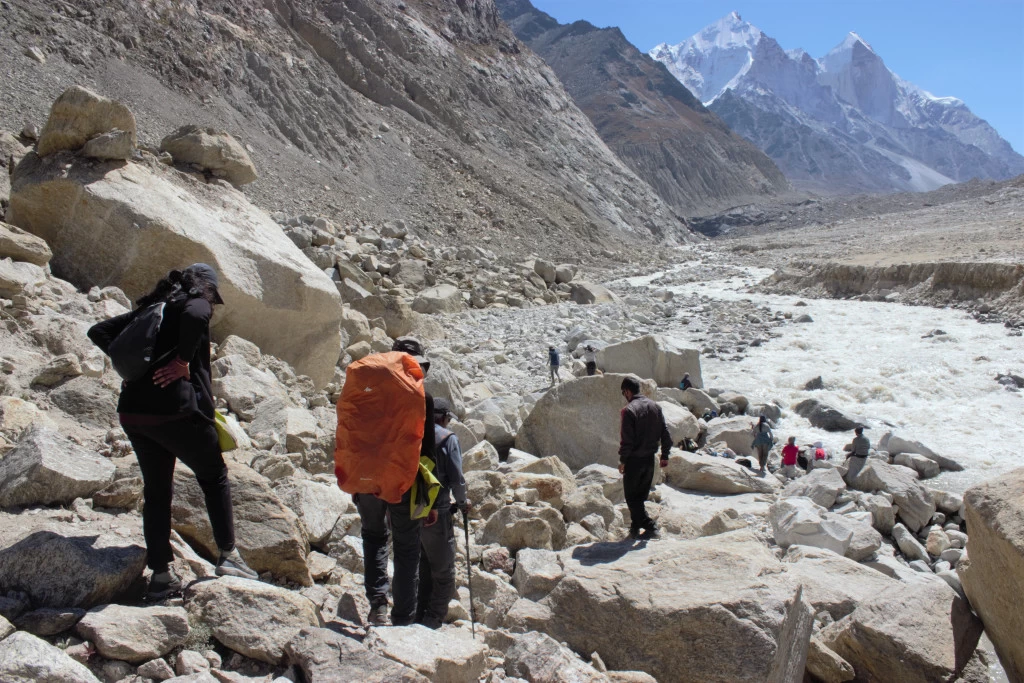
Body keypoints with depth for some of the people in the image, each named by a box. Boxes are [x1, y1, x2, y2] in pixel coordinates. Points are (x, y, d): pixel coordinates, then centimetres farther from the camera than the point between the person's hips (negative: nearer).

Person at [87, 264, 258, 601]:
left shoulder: (151, 308, 21)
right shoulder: (197, 304, 0)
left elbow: (99, 332, 19)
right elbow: (193, 317, -26)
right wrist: (183, 361, -16)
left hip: (132, 413, 6)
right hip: (174, 411, -6)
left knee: (156, 490, 15)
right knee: (214, 477, 13)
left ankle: (161, 574, 17)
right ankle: (228, 555, 14)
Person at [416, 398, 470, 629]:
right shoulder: (448, 439, -7)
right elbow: (456, 479, -12)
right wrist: (462, 503, 6)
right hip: (437, 514, -5)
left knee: (419, 569, 20)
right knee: (443, 573, 8)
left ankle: (417, 617, 26)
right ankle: (431, 623, 5)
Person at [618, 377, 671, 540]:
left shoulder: (629, 410, -17)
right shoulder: (655, 407, 5)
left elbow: (627, 439, -18)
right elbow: (665, 433, 7)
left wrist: (622, 460, -7)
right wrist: (665, 455, 14)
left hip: (634, 459, -7)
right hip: (650, 459, 7)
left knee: (631, 496, 5)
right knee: (642, 495, 19)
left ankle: (650, 527, -3)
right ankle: (636, 527, 27)